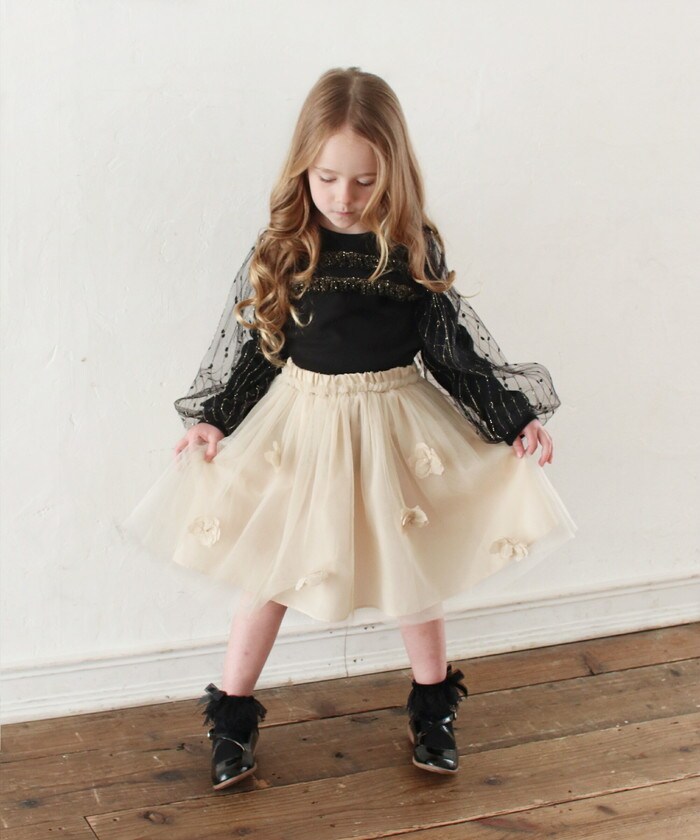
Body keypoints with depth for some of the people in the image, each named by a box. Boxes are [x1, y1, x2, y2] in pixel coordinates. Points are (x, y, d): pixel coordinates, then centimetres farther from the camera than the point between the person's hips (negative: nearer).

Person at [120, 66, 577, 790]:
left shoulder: (416, 247, -8)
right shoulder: (281, 249, -9)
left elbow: (454, 342, -1)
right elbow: (248, 341, 0)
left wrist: (517, 416, -2)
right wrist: (211, 419, -5)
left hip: (395, 424, 0)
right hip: (299, 423, 0)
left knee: (411, 570, 13)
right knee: (271, 571, 10)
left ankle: (433, 708, 35)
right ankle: (232, 718, 25)